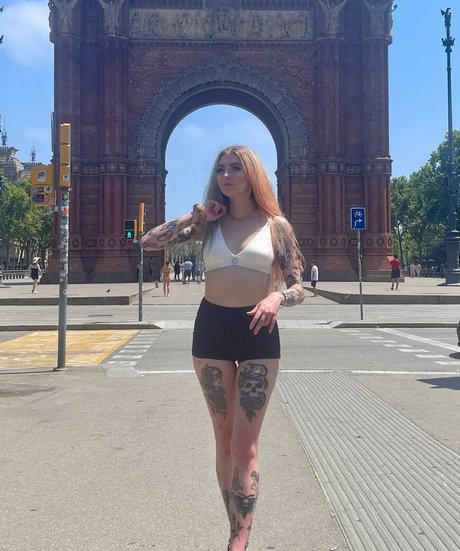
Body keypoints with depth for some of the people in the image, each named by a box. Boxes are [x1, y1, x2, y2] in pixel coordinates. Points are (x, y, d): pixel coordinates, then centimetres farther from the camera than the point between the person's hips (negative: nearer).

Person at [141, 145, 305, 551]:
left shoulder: (276, 225, 2)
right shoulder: (208, 223, 7)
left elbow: (299, 289, 1)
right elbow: (148, 243, 1)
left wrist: (277, 297, -21)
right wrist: (194, 218, -5)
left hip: (258, 332, -2)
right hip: (211, 329, 3)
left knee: (244, 443, -4)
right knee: (224, 440, 10)